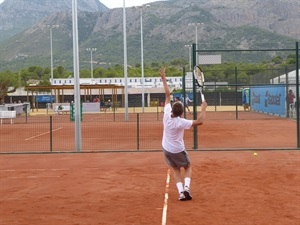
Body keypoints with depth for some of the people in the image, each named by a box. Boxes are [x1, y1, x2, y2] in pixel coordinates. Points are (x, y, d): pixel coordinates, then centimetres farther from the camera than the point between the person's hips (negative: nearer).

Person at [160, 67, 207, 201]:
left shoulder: (167, 114, -18)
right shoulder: (181, 122, -29)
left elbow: (167, 95, -10)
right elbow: (200, 121, -31)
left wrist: (163, 78, -3)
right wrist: (203, 108, -19)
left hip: (166, 149, 5)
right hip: (178, 150, -4)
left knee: (176, 170, 16)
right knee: (188, 167, 18)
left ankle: (181, 192, -2)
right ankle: (186, 187, -7)